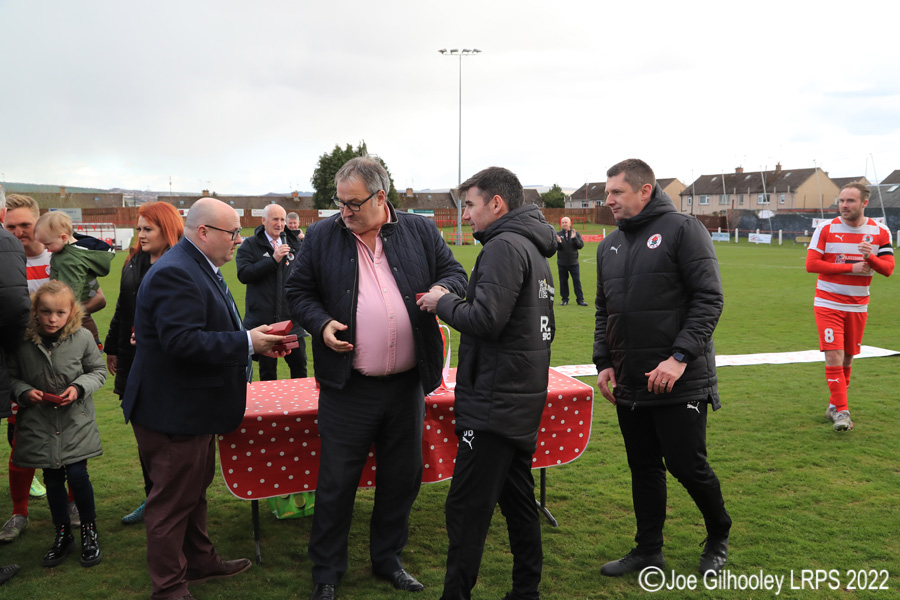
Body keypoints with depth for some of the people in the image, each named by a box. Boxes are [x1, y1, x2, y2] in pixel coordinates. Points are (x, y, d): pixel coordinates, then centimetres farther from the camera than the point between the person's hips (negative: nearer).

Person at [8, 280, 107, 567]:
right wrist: (24, 392, -14)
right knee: (53, 479, 12)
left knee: (77, 475, -4)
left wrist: (79, 388, -13)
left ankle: (89, 530, 19)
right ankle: (63, 535, 30)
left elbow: (98, 371, 2)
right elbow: (12, 377, 4)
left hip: (76, 422, -1)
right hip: (40, 425, 2)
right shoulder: (23, 342, -9)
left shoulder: (83, 338, -10)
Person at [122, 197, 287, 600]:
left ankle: (199, 561, 40)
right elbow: (182, 341, -31)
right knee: (173, 499, 3)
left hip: (192, 408, 11)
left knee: (194, 490, 24)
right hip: (173, 412, -11)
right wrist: (247, 343, -26)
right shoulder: (175, 273, -23)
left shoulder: (199, 268, 14)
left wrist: (255, 340, 5)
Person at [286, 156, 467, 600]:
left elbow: (454, 272, 11)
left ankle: (388, 560, 35)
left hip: (408, 385, 2)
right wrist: (321, 324, -11)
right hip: (348, 386, -2)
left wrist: (444, 290, -12)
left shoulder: (421, 231, 4)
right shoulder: (321, 236, 1)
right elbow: (298, 291, 7)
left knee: (402, 479, 15)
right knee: (336, 482, 5)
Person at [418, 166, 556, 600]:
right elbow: (544, 327, 22)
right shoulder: (534, 248, 17)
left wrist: (442, 302, -8)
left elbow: (486, 319, -23)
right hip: (525, 402, 10)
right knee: (518, 501, 17)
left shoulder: (505, 246, -14)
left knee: (467, 510, -4)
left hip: (494, 405, -10)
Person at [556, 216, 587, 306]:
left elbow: (581, 245, -8)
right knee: (563, 282, 6)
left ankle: (580, 299, 4)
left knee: (577, 281, -1)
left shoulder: (576, 234, 3)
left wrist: (574, 238, -22)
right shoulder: (558, 234, 3)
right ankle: (565, 299, 16)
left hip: (574, 262, -1)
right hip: (562, 263, 1)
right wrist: (558, 242, -28)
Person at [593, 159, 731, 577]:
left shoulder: (683, 229, -8)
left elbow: (709, 299, -13)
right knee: (643, 468, 13)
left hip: (680, 382, -6)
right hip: (629, 384, 6)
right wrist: (604, 362, 8)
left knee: (687, 465, 1)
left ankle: (718, 536, 28)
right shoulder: (609, 246, 13)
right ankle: (648, 550, 27)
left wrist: (680, 357, -20)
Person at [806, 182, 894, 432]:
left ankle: (835, 406, 27)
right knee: (833, 357, -12)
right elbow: (811, 264, -12)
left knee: (847, 359, 10)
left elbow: (888, 268, -3)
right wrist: (851, 268, -16)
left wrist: (870, 257, -25)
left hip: (858, 306, 3)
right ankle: (841, 411, -6)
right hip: (828, 304, -2)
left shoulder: (880, 232, 1)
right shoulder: (826, 229, -5)